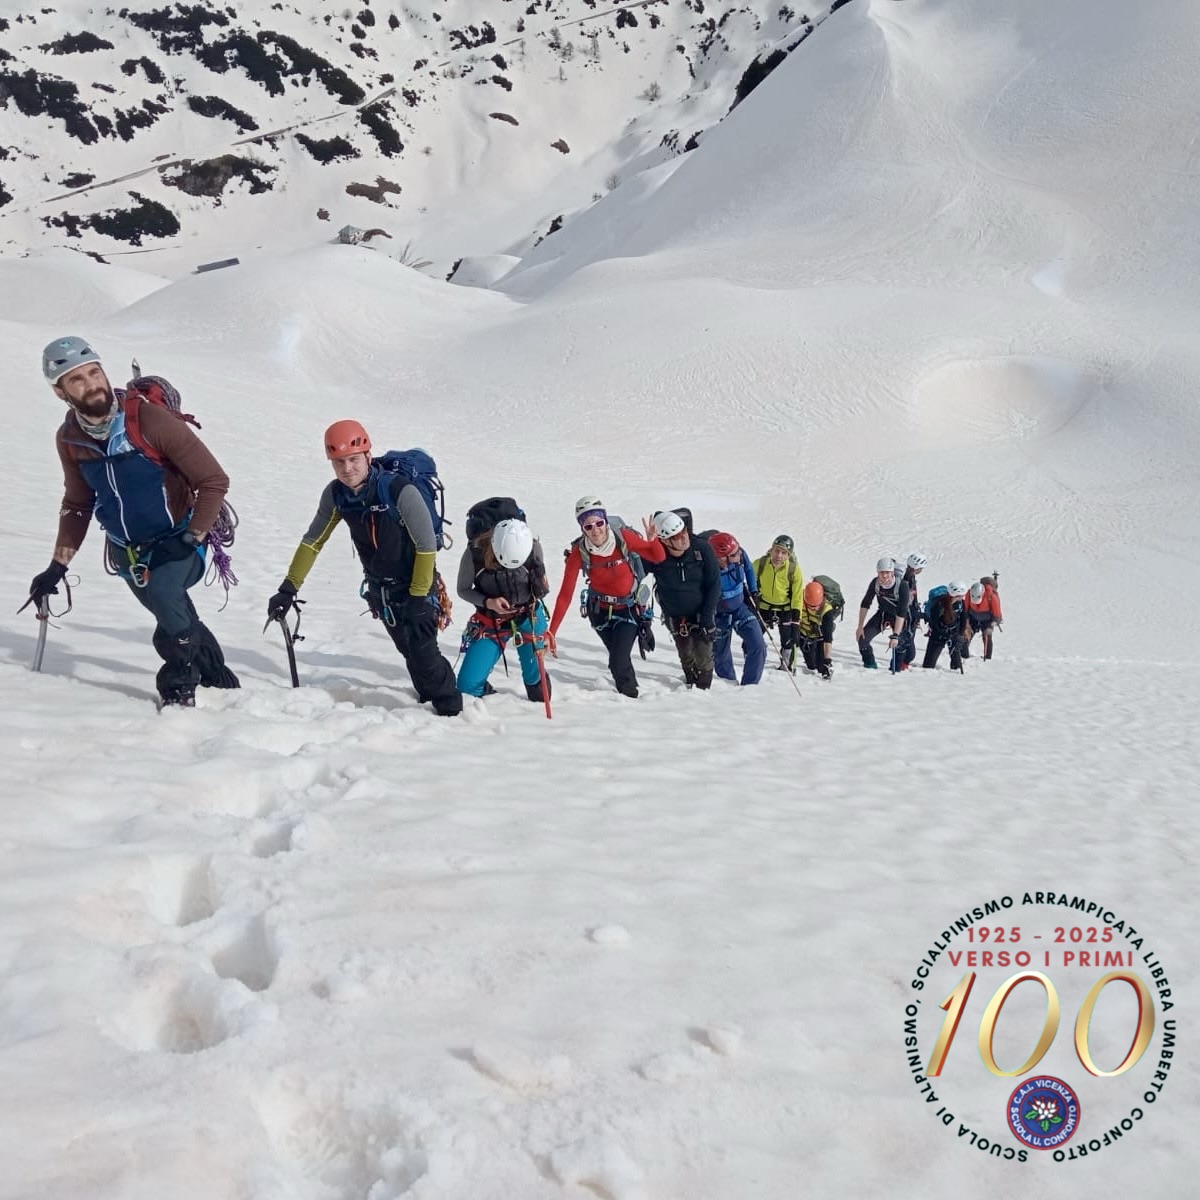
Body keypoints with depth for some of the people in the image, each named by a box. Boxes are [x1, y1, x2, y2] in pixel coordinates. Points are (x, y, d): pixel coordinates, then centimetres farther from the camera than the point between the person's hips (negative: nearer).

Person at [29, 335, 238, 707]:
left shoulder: (151, 420, -22)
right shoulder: (69, 439, -4)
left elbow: (214, 481, -17)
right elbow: (77, 505, 12)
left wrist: (191, 538, -21)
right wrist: (58, 567, 8)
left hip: (177, 542, -5)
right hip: (127, 553, 5)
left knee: (163, 592, -30)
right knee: (178, 623, 5)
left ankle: (180, 684, -8)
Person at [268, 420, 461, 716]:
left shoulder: (401, 491, -29)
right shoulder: (336, 494, -12)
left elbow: (427, 545, -23)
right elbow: (312, 542, -2)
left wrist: (418, 597, -20)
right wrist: (288, 589, -7)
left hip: (416, 583, -6)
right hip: (379, 588, 6)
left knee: (422, 649, -14)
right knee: (408, 650, 13)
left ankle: (450, 709, 3)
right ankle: (429, 698, 30)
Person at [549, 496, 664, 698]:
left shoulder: (623, 537, -23)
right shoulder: (579, 552, -21)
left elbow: (659, 558, -12)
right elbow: (565, 594, -19)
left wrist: (653, 540, -35)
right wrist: (551, 632, -23)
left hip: (629, 608, -2)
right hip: (599, 610, 2)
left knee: (619, 661, -12)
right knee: (617, 660, 11)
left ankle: (631, 696, 16)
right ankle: (627, 693, 40)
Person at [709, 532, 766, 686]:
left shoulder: (740, 555, -21)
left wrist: (753, 590, 7)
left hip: (741, 607, 4)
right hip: (719, 615, -4)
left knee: (759, 647, -5)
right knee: (722, 656, 11)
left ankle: (749, 686, 8)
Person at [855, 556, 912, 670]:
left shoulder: (902, 585, -33)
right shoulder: (875, 583, -22)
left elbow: (901, 613, -35)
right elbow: (865, 604, -10)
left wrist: (895, 635, -40)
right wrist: (860, 627, -13)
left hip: (899, 617, -3)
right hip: (883, 613, 3)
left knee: (899, 644, -18)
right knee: (863, 637, -9)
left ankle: (897, 668, 9)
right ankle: (870, 665, 12)